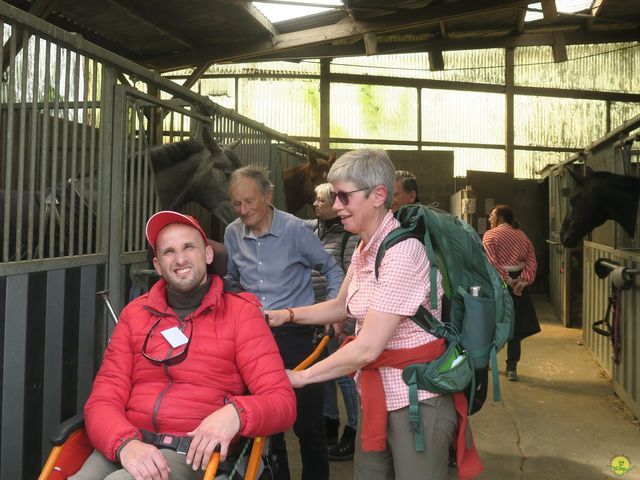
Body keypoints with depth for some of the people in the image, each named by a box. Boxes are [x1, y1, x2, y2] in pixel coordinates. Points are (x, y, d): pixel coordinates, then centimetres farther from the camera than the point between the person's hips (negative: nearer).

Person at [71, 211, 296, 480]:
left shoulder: (240, 313, 4)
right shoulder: (135, 313, 13)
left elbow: (282, 401, -2)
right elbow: (103, 400, 7)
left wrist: (235, 413, -24)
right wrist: (127, 443, -16)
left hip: (194, 453, -2)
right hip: (123, 447, 3)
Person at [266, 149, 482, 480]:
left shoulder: (402, 251, -24)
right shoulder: (364, 249, 5)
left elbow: (367, 348, -26)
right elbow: (342, 306, 21)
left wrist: (300, 377, -16)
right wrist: (288, 314, 7)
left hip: (416, 399, -8)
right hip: (376, 393, 8)